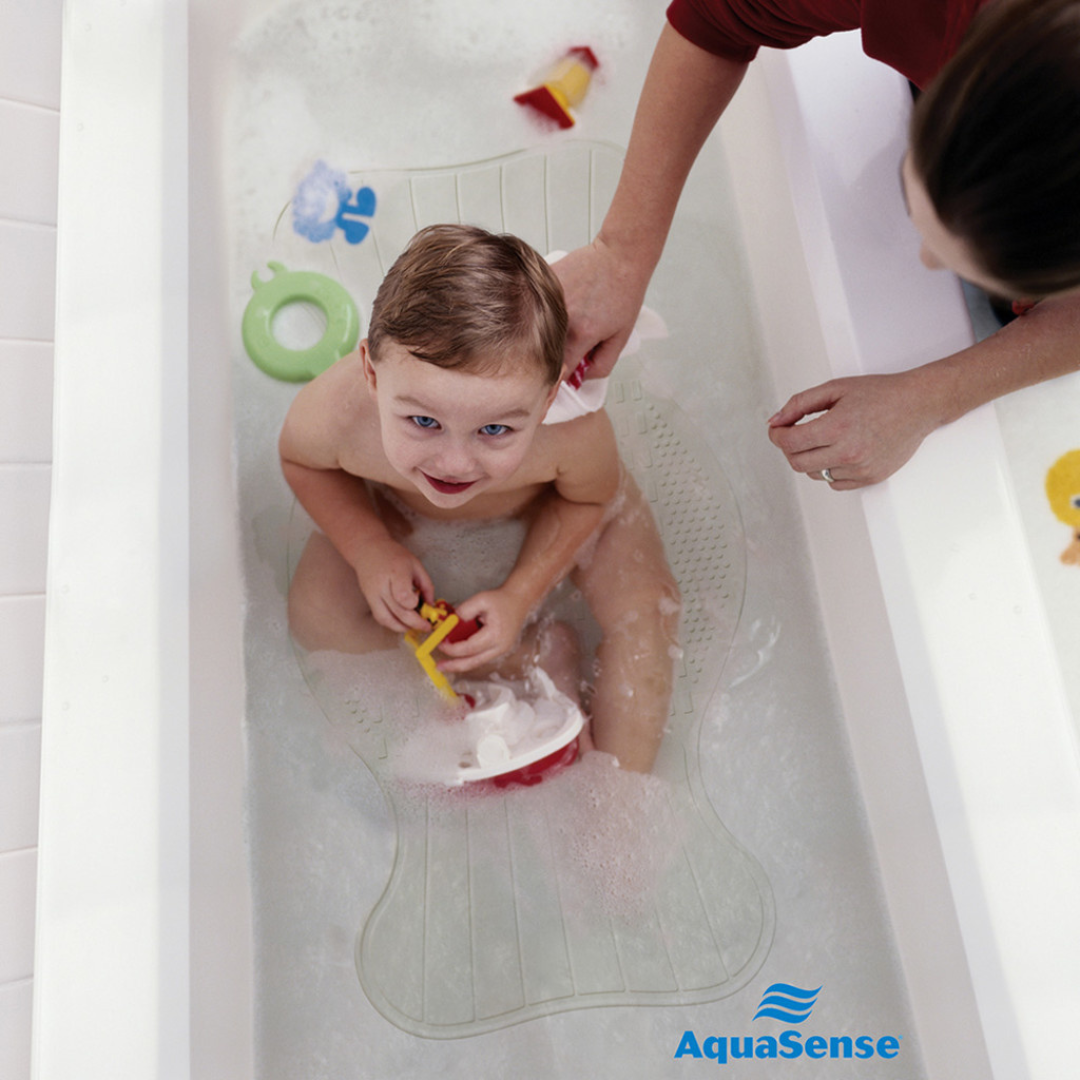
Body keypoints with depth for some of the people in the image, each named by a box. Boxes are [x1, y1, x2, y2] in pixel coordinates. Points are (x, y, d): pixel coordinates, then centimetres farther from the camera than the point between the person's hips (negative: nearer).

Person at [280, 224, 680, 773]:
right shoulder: (333, 413, -40)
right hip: (397, 498, 2)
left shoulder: (575, 428, -42)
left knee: (644, 607, -15)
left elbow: (586, 498, -17)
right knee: (315, 618, -7)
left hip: (546, 499, -1)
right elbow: (301, 461, -13)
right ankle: (531, 652, 0)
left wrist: (520, 594, -23)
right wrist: (369, 549, -26)